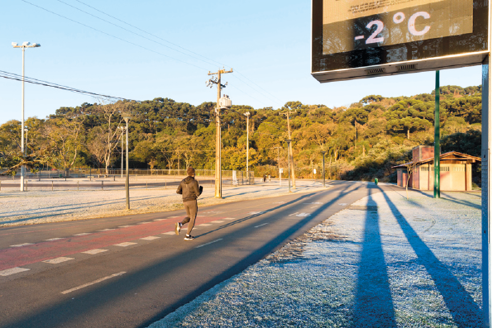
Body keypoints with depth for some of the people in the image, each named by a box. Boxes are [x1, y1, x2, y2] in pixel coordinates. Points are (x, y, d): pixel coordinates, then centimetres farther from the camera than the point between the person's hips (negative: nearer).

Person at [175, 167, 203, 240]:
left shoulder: (183, 181, 7)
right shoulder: (194, 182, -11)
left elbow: (178, 191, 5)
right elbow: (198, 194, -10)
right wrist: (201, 189, 11)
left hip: (185, 202, 6)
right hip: (192, 201, -6)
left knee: (189, 217, 21)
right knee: (193, 218, 6)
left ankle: (180, 225, -8)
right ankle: (188, 235, 1)